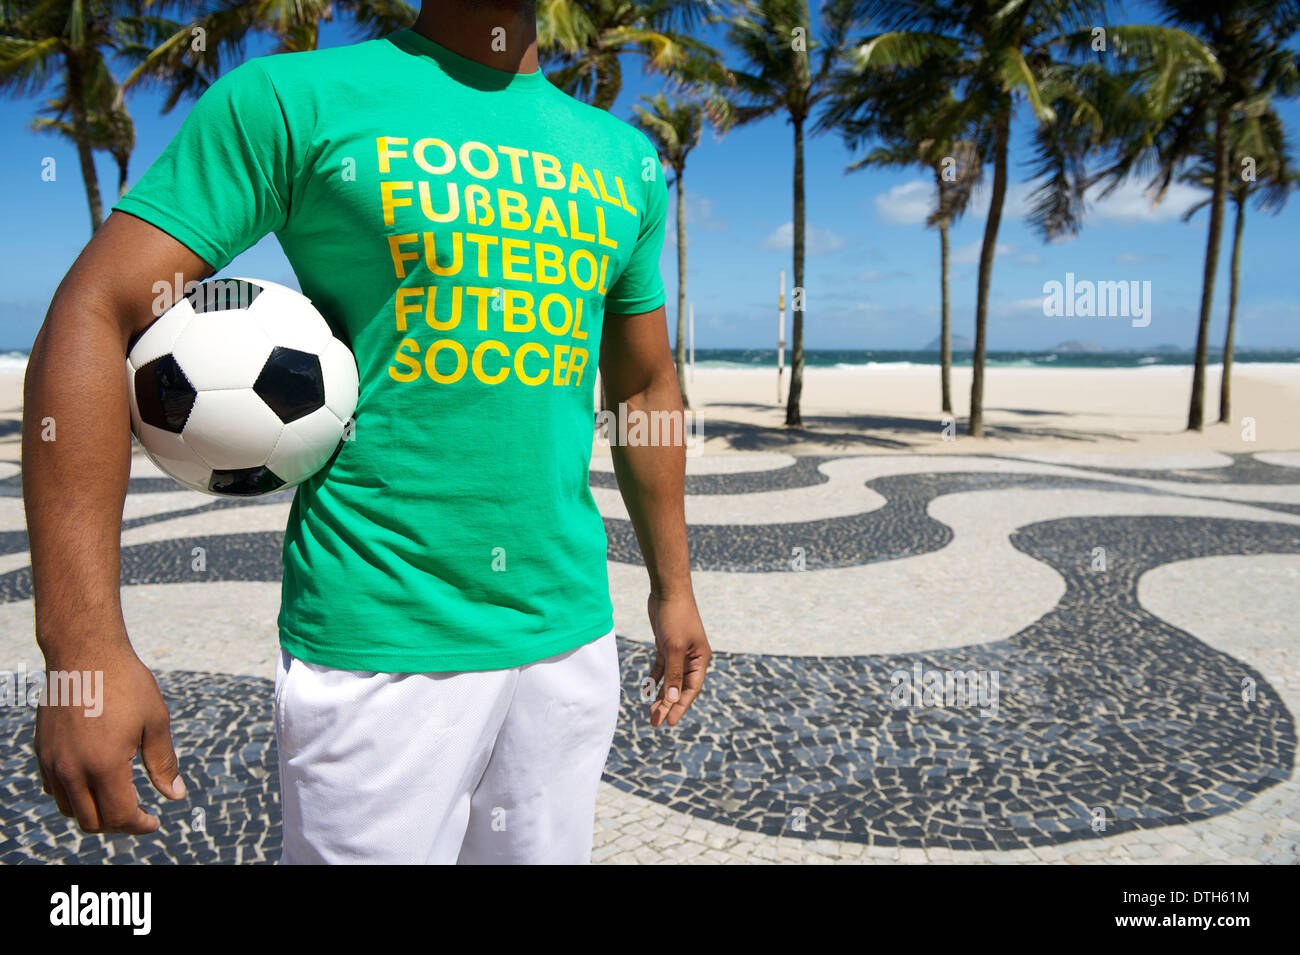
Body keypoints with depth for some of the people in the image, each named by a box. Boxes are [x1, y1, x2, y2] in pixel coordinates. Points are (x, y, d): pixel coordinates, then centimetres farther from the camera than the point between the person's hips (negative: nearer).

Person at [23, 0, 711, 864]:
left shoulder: (625, 158, 12)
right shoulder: (293, 98, -3)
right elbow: (95, 316, -9)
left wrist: (672, 588, 18)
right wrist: (85, 646, -17)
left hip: (573, 631, 5)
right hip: (377, 645, -4)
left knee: (546, 851, 16)